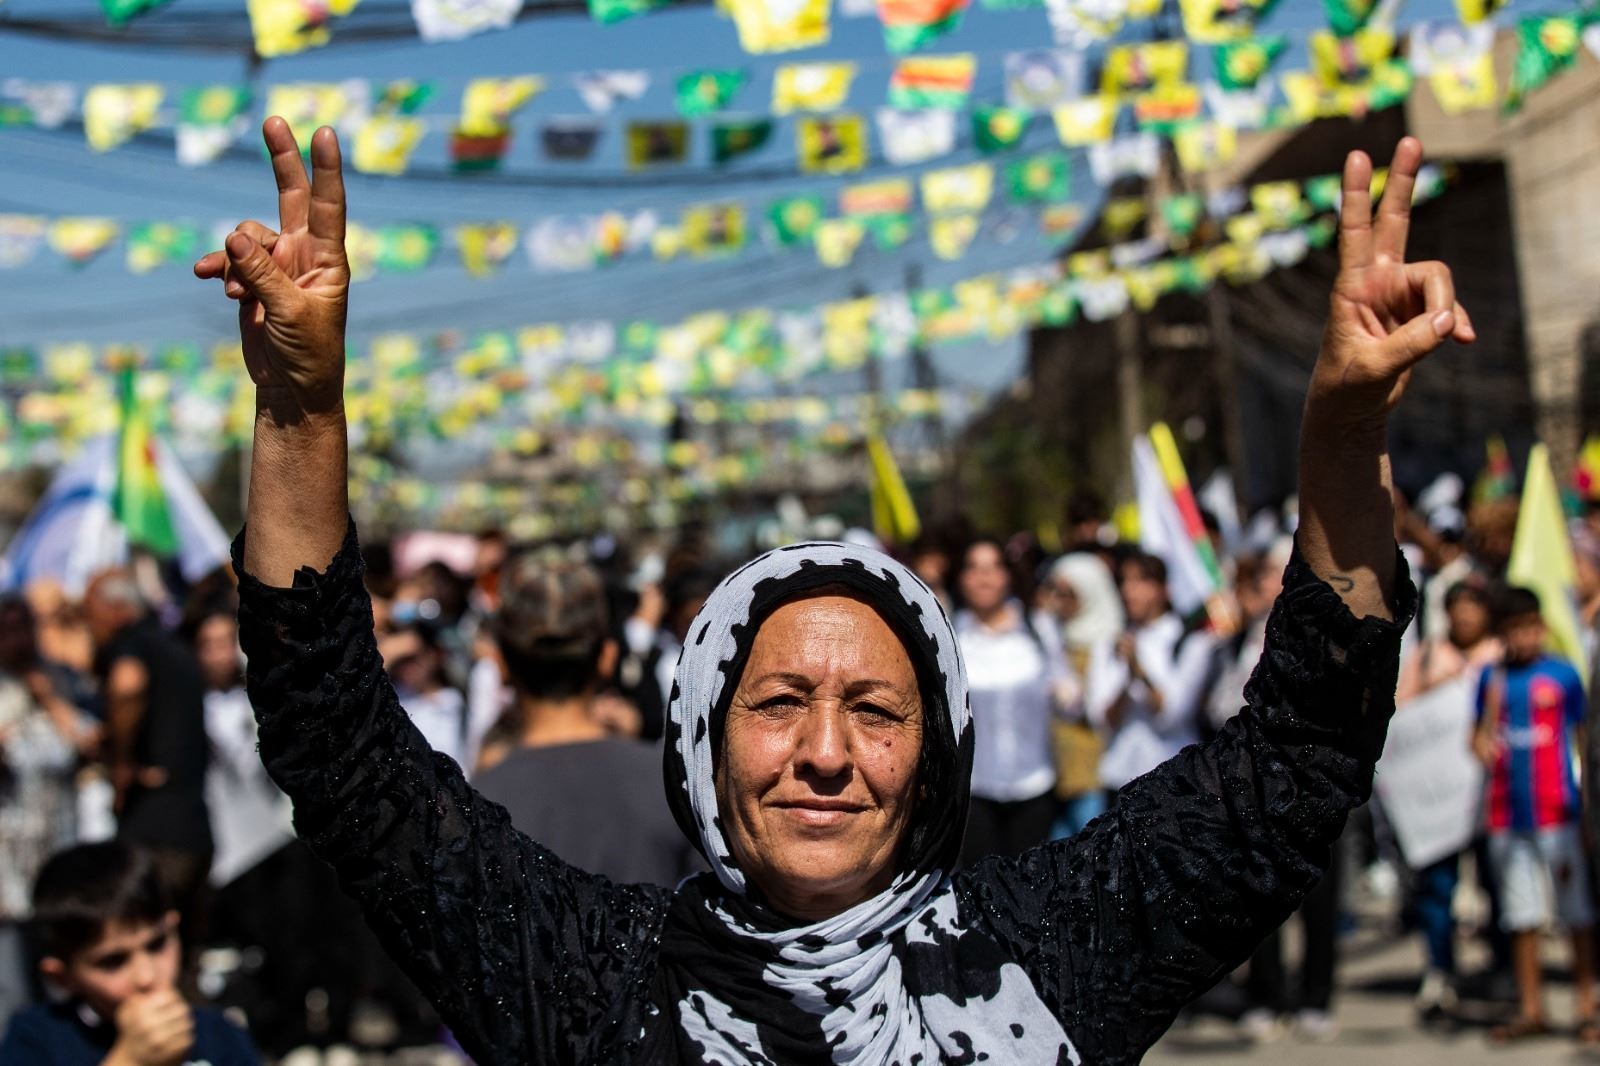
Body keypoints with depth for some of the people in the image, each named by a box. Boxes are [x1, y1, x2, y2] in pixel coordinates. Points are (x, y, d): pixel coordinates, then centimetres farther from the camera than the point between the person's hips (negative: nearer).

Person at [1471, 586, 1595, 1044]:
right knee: (1522, 917, 7)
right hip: (1508, 814, 3)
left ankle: (1587, 1006, 7)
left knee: (1579, 913, 0)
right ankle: (1530, 1009, 14)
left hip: (1557, 813, -3)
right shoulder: (1492, 678, 8)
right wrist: (1483, 744, -13)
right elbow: (1480, 736, 11)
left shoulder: (1563, 675, 0)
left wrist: (1589, 806, 0)